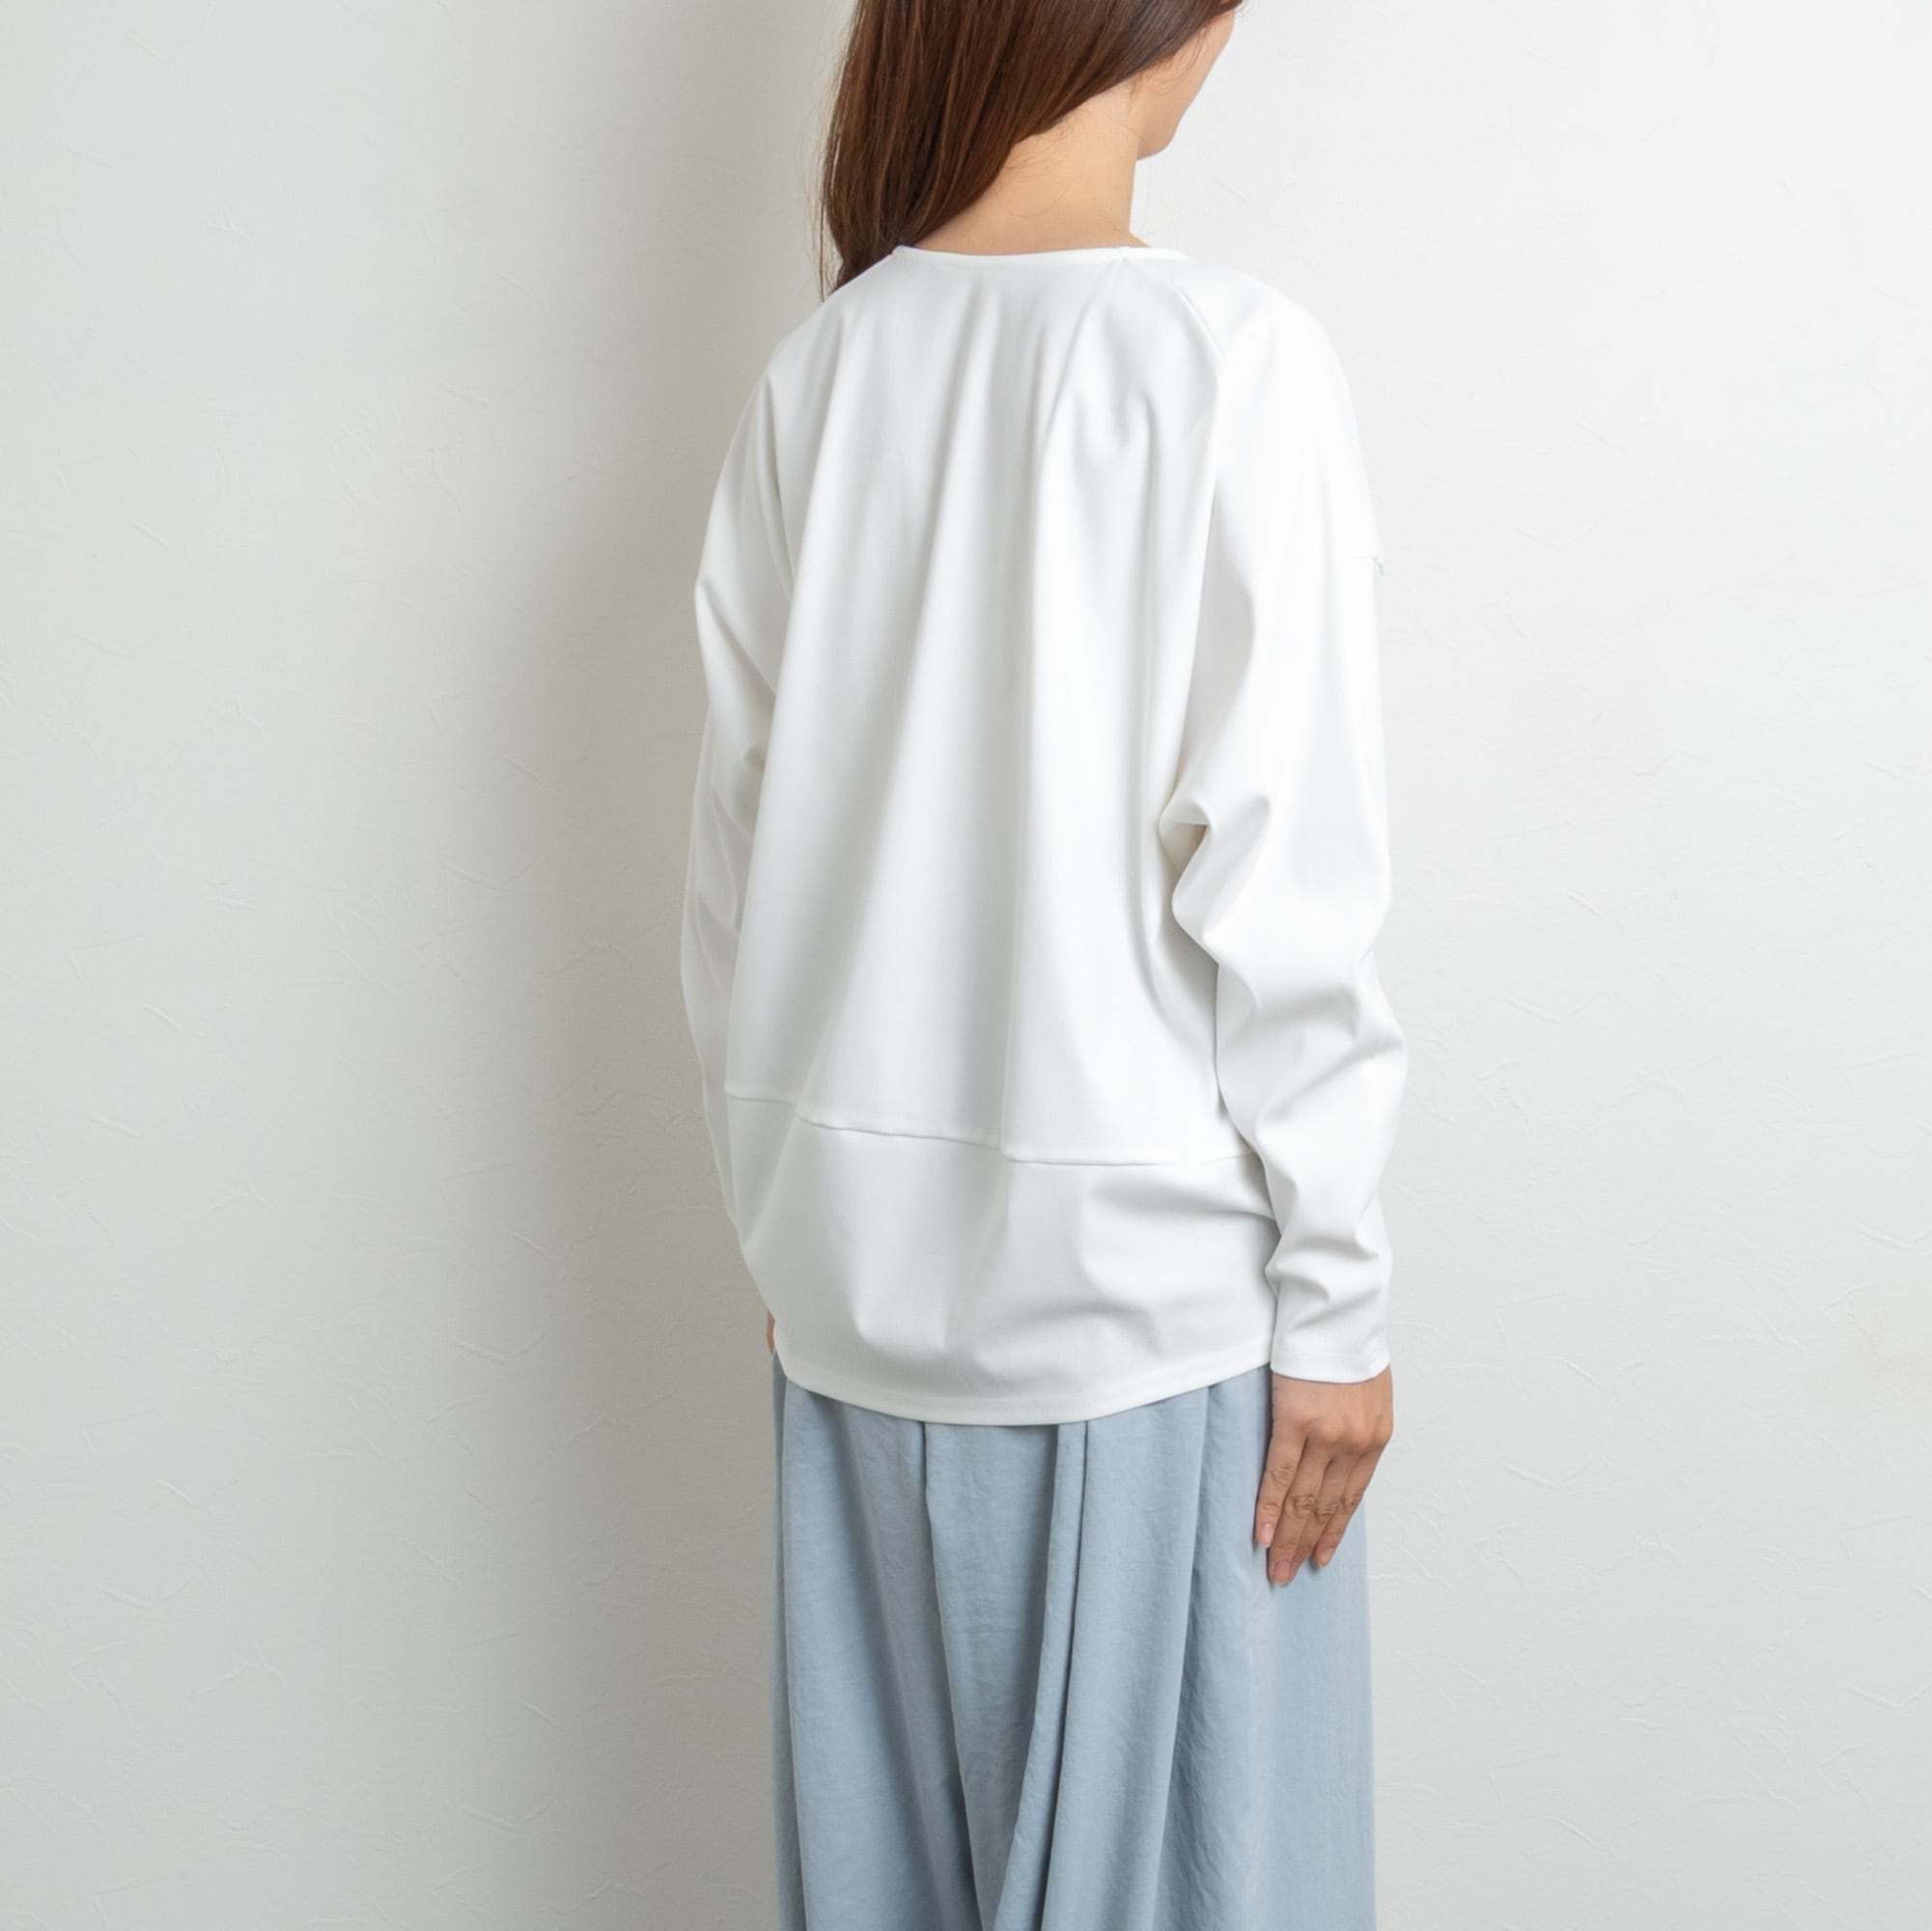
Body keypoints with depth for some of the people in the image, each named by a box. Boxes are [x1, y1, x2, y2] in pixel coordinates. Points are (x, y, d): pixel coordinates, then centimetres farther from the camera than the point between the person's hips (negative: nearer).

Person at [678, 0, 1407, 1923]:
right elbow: (1279, 879, -15)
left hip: (858, 1261, 5)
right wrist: (1335, 1298, -6)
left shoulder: (817, 370, 1)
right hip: (1145, 1263, -5)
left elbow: (739, 847, 4)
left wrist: (786, 1211, 14)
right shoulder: (1231, 361, -13)